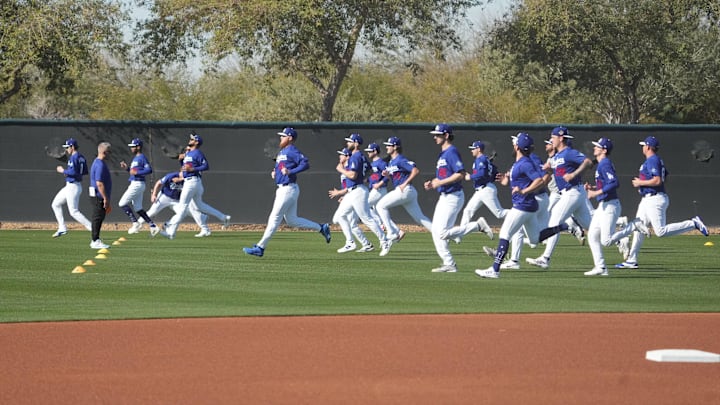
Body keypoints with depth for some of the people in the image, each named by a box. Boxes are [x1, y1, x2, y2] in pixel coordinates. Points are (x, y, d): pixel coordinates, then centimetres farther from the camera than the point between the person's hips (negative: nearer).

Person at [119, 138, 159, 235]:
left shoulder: (142, 157, -11)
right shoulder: (135, 158, 18)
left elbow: (149, 170, -21)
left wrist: (136, 172, -22)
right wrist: (127, 168, 12)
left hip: (137, 184, -10)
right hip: (134, 184, 10)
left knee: (122, 204, -8)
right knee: (138, 208, 11)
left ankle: (135, 223, -8)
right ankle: (153, 226, 9)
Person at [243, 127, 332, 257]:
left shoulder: (292, 151, -13)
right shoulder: (282, 152, 17)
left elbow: (305, 164, -23)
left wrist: (290, 172, -27)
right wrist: (274, 173, 10)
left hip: (288, 189, -11)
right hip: (282, 189, 11)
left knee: (275, 218, -7)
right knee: (292, 220, 13)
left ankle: (260, 247, -6)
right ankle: (321, 228, 19)